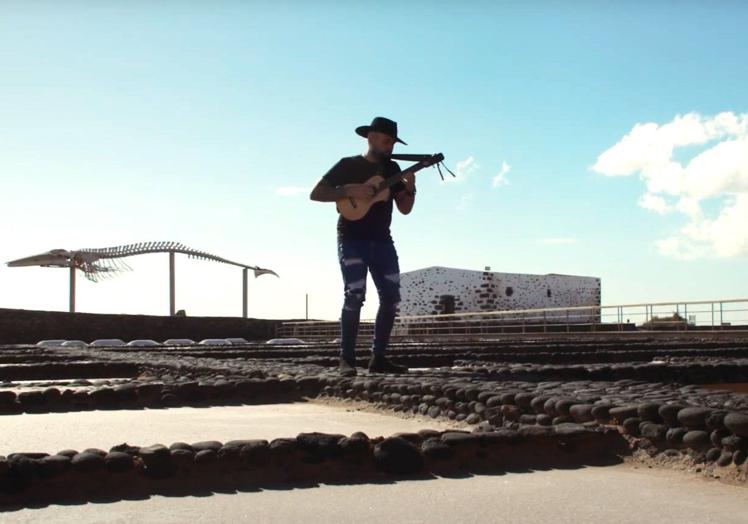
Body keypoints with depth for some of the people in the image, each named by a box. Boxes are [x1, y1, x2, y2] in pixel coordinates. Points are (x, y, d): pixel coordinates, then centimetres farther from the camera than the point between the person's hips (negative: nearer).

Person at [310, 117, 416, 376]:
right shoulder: (348, 165, -1)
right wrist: (350, 190, -19)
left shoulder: (391, 168, 13)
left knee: (391, 296, -2)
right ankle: (347, 359, -9)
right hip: (352, 239, -6)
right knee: (354, 295, -16)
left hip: (381, 240, 6)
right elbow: (316, 193, -8)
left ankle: (378, 358, 5)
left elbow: (405, 209, 9)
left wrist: (410, 188, -10)